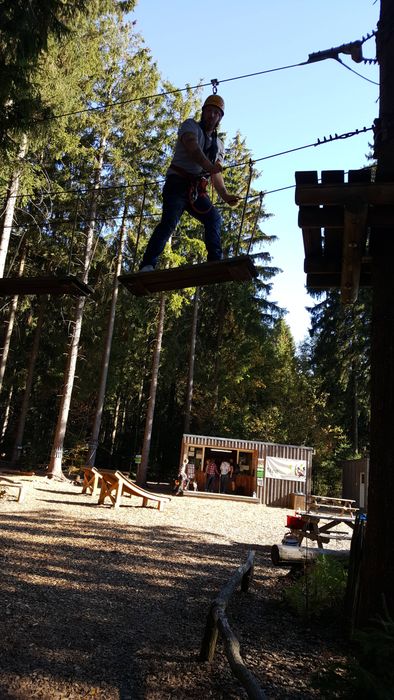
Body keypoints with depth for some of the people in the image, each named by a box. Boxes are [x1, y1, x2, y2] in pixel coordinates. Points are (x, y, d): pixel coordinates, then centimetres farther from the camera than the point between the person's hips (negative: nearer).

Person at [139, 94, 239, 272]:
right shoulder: (191, 125, 5)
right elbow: (192, 147, -17)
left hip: (197, 190, 6)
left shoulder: (219, 145, 21)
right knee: (170, 221, -23)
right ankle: (147, 265, -28)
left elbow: (216, 175, 14)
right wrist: (209, 166, -36)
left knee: (214, 218, -13)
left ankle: (215, 262, -15)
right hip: (177, 182, -6)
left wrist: (225, 196, -6)